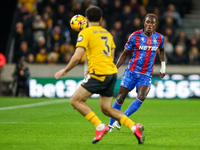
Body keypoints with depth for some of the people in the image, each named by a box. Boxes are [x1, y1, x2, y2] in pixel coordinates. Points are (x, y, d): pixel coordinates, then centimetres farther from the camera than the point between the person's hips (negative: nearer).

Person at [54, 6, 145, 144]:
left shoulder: (85, 33, -2)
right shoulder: (107, 33, 20)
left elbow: (77, 57, -10)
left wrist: (65, 71, 4)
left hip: (99, 73, -7)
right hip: (112, 72, 8)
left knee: (76, 101, -1)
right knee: (106, 108, 14)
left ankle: (100, 127, -11)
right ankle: (135, 127, -1)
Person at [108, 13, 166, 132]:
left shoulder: (159, 38, 2)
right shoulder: (135, 36, -6)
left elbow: (161, 50, 25)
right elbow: (125, 54, 3)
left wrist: (163, 66, 18)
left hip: (146, 75, 1)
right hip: (132, 72, -1)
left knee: (141, 97, -23)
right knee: (120, 98, 0)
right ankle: (111, 125, 18)